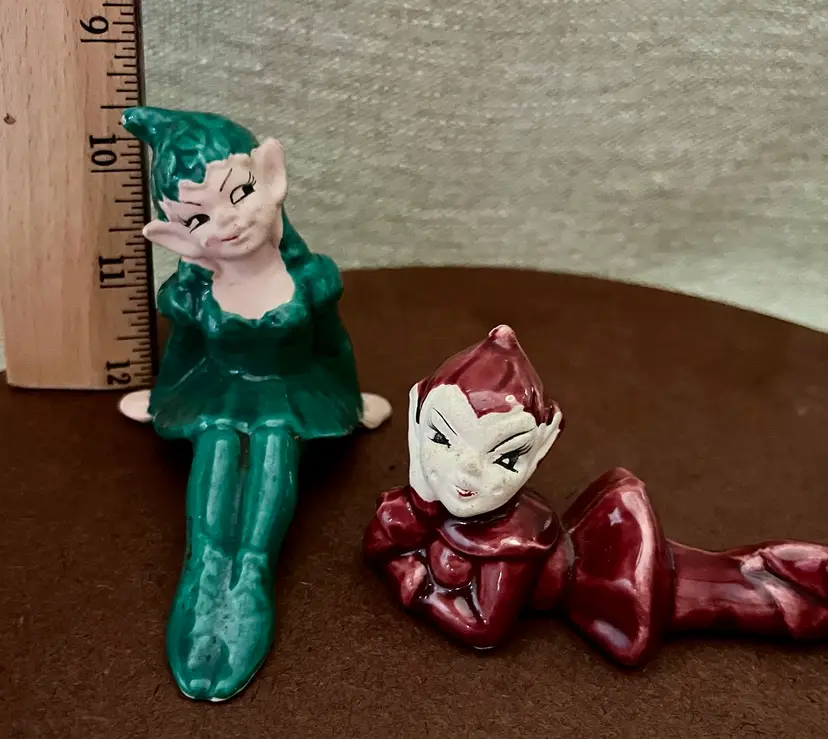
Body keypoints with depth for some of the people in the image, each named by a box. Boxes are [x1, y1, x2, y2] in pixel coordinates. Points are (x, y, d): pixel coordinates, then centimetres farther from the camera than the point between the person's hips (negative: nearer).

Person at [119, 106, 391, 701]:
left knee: (275, 442, -29)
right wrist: (160, 399, 23)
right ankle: (208, 568, -34)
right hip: (221, 391, 2)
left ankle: (250, 572, -39)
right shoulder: (191, 292, -13)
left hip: (291, 391, -1)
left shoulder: (309, 277, -16)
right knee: (217, 441, -27)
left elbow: (333, 346, 0)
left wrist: (352, 400, 13)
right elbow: (182, 353, 8)